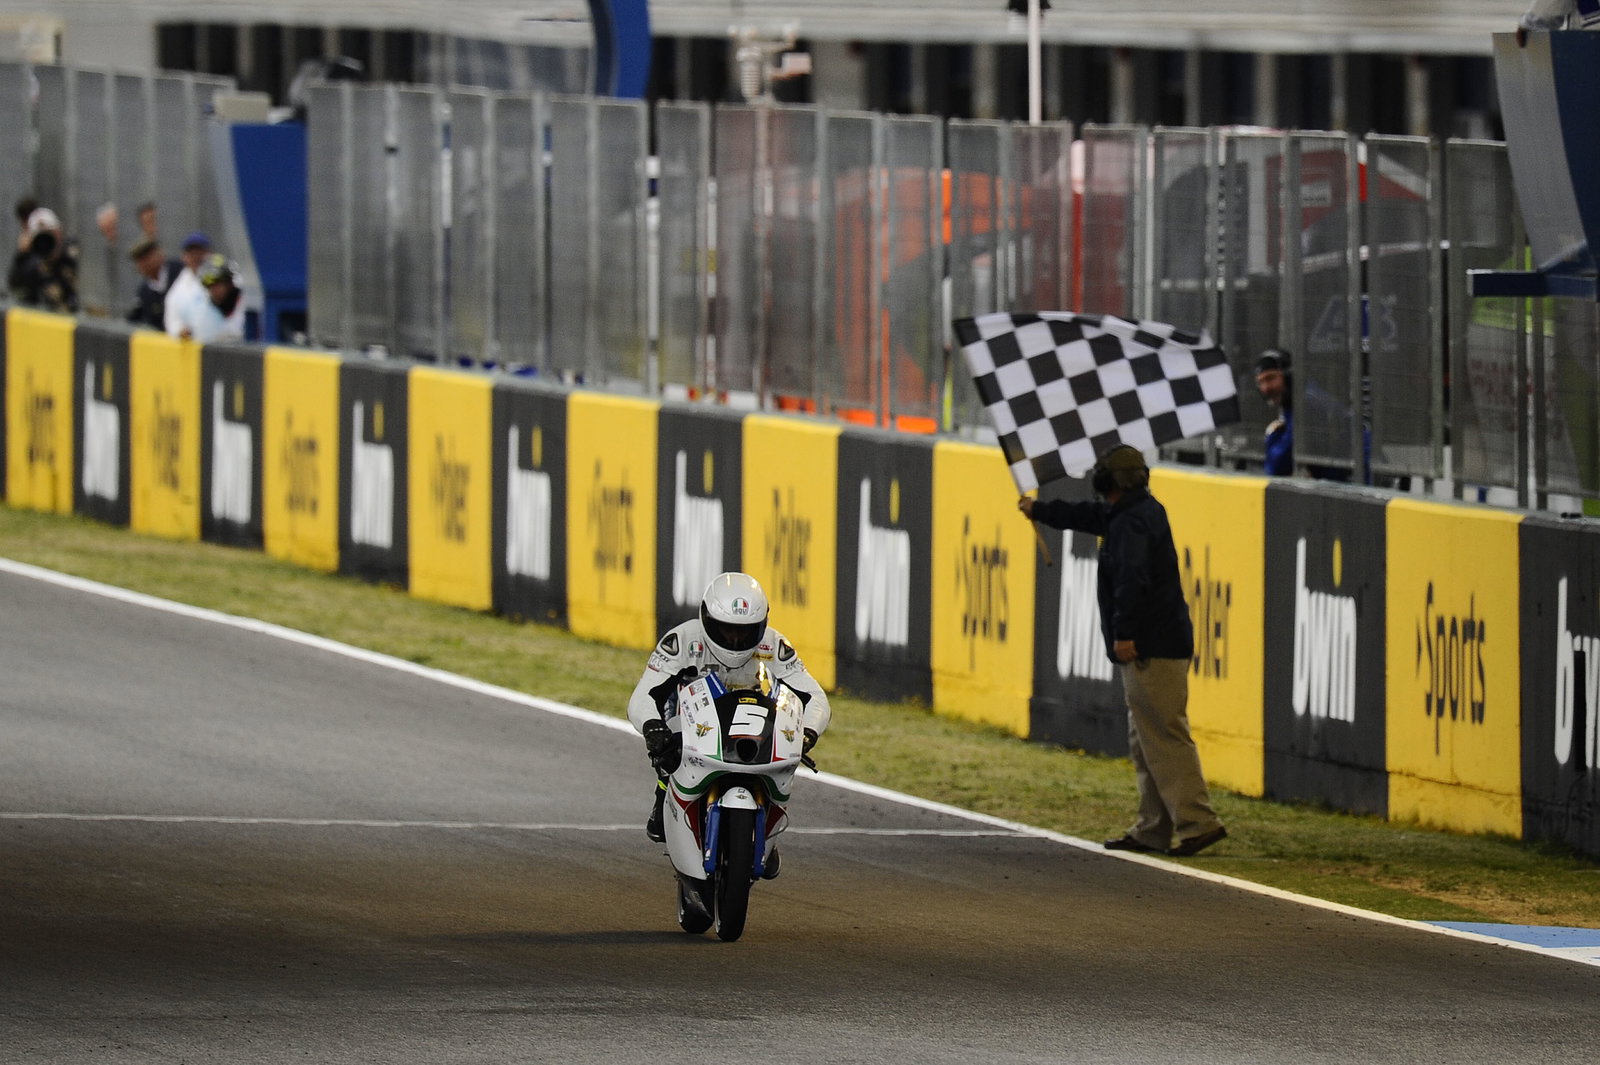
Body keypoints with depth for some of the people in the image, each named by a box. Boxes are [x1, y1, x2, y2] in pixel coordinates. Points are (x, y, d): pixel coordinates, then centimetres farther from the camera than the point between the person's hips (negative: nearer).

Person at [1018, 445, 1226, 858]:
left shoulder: (1132, 521, -12)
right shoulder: (1145, 511, 20)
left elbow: (1132, 579, -25)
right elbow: (1089, 517, 37)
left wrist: (1124, 633, -26)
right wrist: (1040, 510, 49)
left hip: (1151, 652, -11)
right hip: (1155, 649, 11)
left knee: (1165, 737, -13)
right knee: (1144, 742, 12)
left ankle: (1198, 821, -18)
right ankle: (1152, 830, 14)